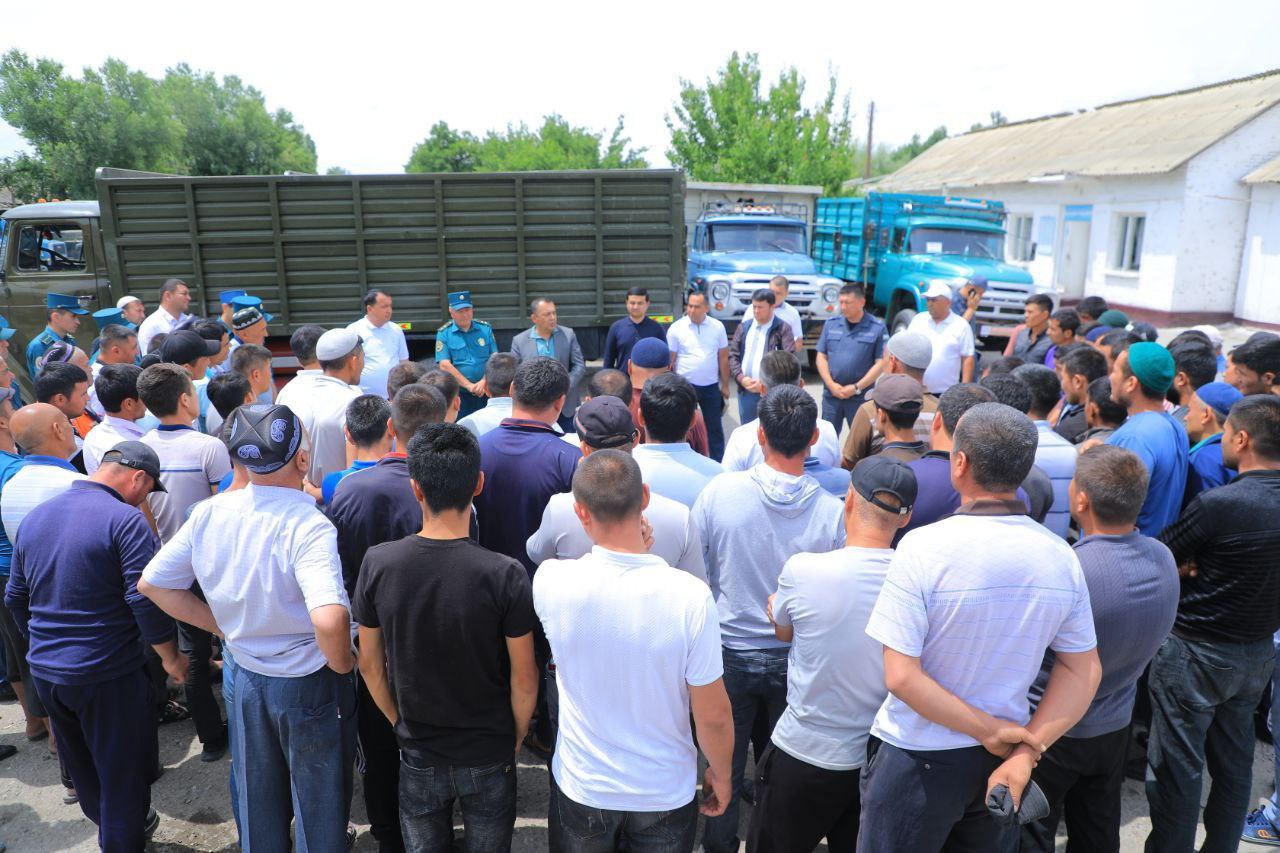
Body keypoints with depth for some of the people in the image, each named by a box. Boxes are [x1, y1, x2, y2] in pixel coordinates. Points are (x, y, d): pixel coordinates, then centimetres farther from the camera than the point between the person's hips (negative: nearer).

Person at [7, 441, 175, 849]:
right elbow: (145, 599, -21)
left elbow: (15, 597, 14)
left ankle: (121, 827, 44)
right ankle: (123, 842, 24)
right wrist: (171, 658, -8)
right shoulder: (126, 520, -18)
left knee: (83, 769, 25)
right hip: (106, 675, -8)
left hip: (44, 672, 8)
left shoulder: (35, 517, 6)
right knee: (125, 770, 11)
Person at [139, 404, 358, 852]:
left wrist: (227, 628, 5)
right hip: (308, 684, -5)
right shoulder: (308, 525, -28)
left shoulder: (209, 512, -10)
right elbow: (329, 619, -41)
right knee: (319, 809, 19)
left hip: (245, 676, 5)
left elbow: (151, 583, 1)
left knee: (257, 806, 27)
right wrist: (343, 665, -20)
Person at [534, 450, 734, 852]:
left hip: (580, 788, 1)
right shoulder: (690, 596, -26)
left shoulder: (551, 581, -22)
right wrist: (721, 775, 2)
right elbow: (713, 716, -15)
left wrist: (625, 550, 1)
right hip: (666, 796, -1)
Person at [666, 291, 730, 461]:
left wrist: (725, 385, 6)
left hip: (711, 386, 2)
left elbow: (723, 358, 5)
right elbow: (669, 360, -3)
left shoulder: (717, 327, -2)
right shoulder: (676, 328, -7)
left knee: (714, 427, 9)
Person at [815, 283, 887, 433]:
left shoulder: (877, 327, -4)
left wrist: (856, 387, -13)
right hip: (831, 394, 3)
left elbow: (881, 363, -7)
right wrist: (831, 384, -7)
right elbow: (821, 357, 6)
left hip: (861, 397, -3)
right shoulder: (831, 324, 6)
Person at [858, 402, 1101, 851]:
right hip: (1001, 761, 5)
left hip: (919, 759, -4)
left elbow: (901, 676, -24)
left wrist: (991, 732, -14)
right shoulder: (1061, 557, -7)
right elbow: (1084, 671, -1)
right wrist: (1027, 750, -7)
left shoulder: (923, 546, -23)